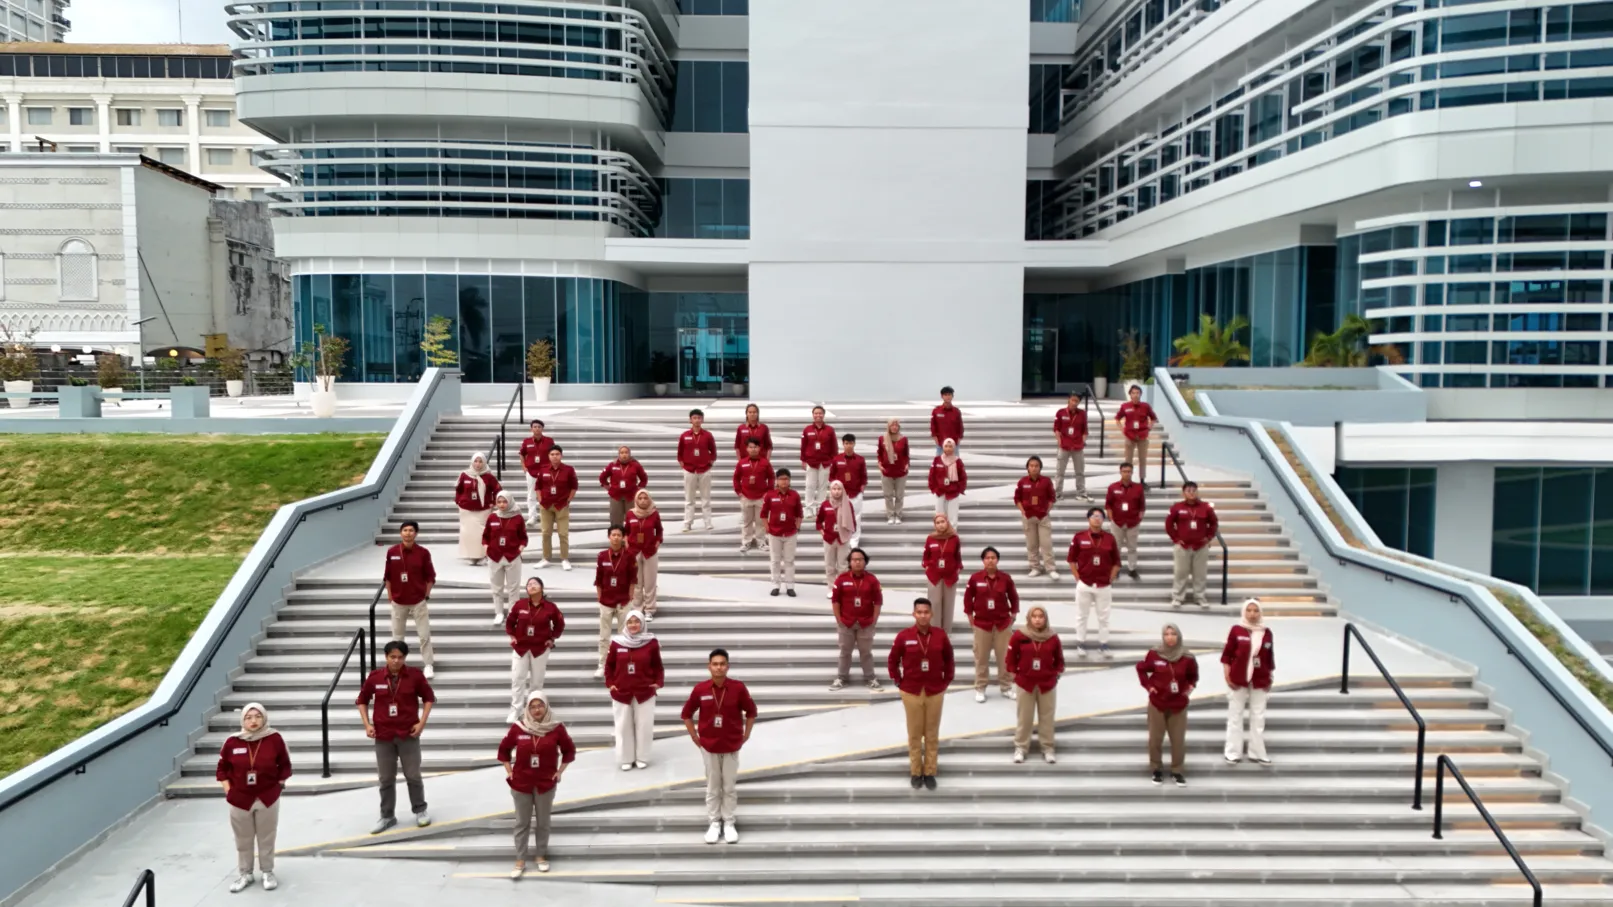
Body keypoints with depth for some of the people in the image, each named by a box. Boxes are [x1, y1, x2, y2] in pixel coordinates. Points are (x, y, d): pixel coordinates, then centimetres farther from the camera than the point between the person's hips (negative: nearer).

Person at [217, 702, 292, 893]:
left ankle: (268, 873, 25)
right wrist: (228, 790, -1)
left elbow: (285, 765, 2)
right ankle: (245, 874, 28)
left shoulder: (274, 739, -9)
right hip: (240, 799, 1)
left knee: (266, 838, 9)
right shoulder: (232, 742, -7)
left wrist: (278, 785, -2)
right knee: (243, 840, 12)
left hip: (267, 798, -1)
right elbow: (222, 769, 6)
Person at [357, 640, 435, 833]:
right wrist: (367, 724, 0)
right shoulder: (375, 677, -4)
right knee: (386, 779, 9)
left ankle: (420, 810, 23)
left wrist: (421, 722, -5)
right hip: (383, 736, 2)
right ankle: (387, 816, 22)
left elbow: (428, 697, 4)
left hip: (408, 734, -1)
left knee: (413, 775, 5)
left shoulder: (415, 675, -7)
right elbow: (362, 700, 9)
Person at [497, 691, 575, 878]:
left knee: (543, 822, 11)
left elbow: (569, 750, 3)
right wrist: (509, 772, 0)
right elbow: (504, 749, 4)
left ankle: (541, 856, 28)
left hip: (546, 784, 0)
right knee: (522, 823, 8)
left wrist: (559, 772, -1)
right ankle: (520, 861, 17)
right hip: (521, 784, 0)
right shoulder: (517, 727, -9)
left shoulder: (556, 728, -9)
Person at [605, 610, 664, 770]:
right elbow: (609, 665, 5)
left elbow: (657, 666, 3)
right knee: (623, 726, 7)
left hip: (645, 692, 0)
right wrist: (610, 683, -4)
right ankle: (626, 759, 18)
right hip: (621, 692, 0)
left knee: (644, 726, 5)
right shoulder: (616, 642, -4)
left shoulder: (651, 642, -5)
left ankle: (642, 758, 19)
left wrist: (658, 682, -7)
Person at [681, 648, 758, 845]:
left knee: (730, 787, 8)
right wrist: (695, 737, 2)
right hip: (709, 746, 0)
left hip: (731, 746, 0)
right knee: (712, 787, 10)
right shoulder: (700, 689, -10)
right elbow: (687, 714, 3)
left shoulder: (738, 688, -12)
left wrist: (745, 736, 0)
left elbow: (751, 712, 1)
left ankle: (729, 823, 21)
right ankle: (714, 823, 23)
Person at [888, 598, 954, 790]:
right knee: (915, 734, 7)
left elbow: (949, 660, 8)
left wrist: (946, 682, 5)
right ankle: (916, 773, 20)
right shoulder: (904, 636, -9)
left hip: (935, 692, 1)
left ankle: (930, 773, 20)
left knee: (932, 734, 9)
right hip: (911, 692, -1)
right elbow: (892, 662, 2)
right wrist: (899, 682, 0)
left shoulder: (940, 635, -5)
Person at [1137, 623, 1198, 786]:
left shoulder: (1187, 657, -7)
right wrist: (1148, 685, -3)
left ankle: (1176, 771, 20)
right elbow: (1141, 668, 6)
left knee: (1178, 740, 4)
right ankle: (1157, 770, 21)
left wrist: (1190, 687, -2)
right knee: (1155, 738, 5)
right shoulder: (1154, 654, -11)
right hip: (1157, 703, -1)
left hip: (1179, 705, 1)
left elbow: (1193, 675, 13)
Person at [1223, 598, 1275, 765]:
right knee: (1235, 716, 5)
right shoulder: (1236, 630, -5)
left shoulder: (1267, 632, 2)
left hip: (1260, 681, 3)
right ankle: (1233, 753, 12)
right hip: (1238, 680, -2)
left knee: (1258, 717, 9)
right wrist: (1227, 676, -8)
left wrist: (1270, 679, 8)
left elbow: (1270, 657, 8)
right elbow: (1227, 654, -3)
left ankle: (1257, 752, 19)